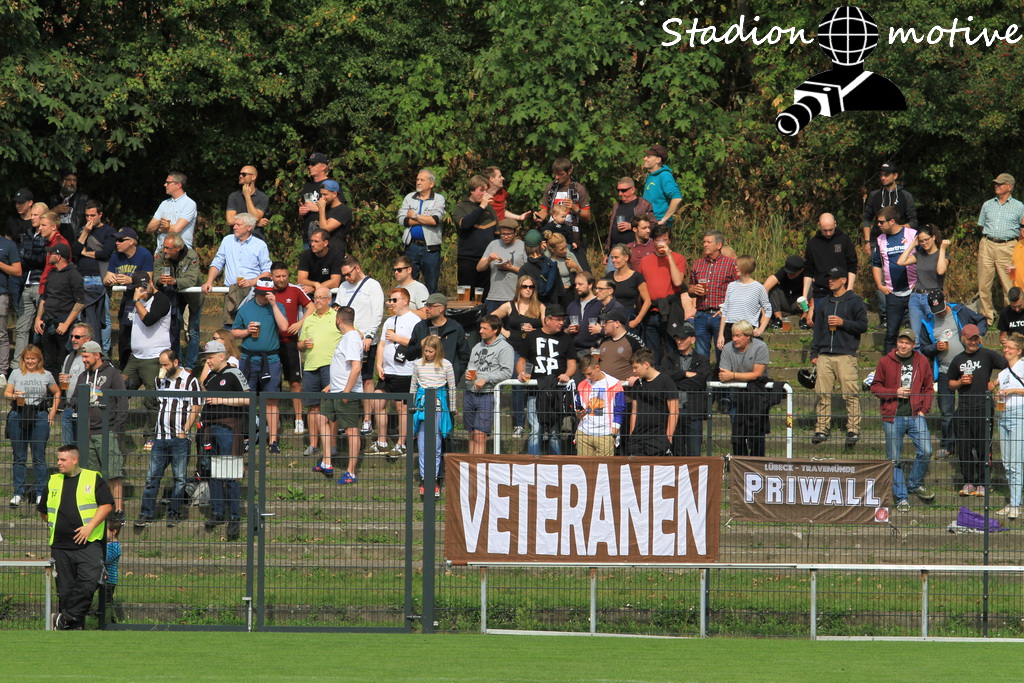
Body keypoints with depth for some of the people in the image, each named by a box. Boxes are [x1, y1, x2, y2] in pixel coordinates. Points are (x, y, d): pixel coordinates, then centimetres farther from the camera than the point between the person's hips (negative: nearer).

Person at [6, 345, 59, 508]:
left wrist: (53, 412, 8)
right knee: (19, 457, 4)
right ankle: (18, 493, 10)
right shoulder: (16, 373, 8)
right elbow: (6, 393, 5)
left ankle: (40, 494, 5)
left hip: (40, 417, -1)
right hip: (18, 417, 1)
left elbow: (57, 393, 18)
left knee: (39, 457, 0)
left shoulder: (46, 376, 7)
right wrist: (14, 396, -17)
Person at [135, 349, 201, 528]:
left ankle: (174, 513, 10)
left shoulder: (189, 380, -1)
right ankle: (146, 514, 1)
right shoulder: (161, 380, 15)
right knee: (152, 476, 0)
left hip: (179, 438, -5)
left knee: (179, 478, 2)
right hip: (160, 437, 5)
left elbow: (195, 408, -5)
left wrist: (185, 430, -12)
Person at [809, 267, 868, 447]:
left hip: (846, 355, -5)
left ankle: (853, 430, -7)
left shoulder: (855, 302, 5)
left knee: (850, 395, -9)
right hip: (825, 356, 5)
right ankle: (821, 430, 3)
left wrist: (843, 323, -12)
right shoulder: (824, 303, 20)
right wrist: (814, 353, 15)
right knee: (822, 394, -1)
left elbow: (863, 326, -1)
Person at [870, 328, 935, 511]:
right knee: (894, 459, 1)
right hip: (893, 417, -1)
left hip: (916, 415, 1)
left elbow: (928, 388, 14)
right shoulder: (885, 362, 3)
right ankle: (901, 497, 10)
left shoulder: (922, 362, 8)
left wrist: (924, 409, 1)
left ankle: (914, 484, 14)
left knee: (925, 451, -11)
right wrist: (895, 392, -10)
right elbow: (875, 387, 5)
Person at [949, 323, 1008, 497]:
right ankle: (968, 482, 12)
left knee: (982, 447, -3)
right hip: (963, 409, 4)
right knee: (964, 447, 3)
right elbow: (951, 383, 23)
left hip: (983, 406, -4)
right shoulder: (958, 360, 14)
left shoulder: (987, 355, 1)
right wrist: (960, 382, 2)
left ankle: (982, 483, 4)